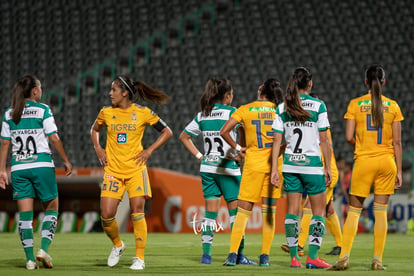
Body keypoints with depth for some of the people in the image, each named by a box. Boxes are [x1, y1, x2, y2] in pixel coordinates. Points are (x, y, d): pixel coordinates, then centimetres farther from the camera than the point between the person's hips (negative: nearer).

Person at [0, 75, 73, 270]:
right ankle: (44, 249, -7)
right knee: (52, 209, 10)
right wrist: (66, 161, 3)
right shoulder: (43, 110, -4)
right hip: (41, 165, -3)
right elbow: (54, 139, -7)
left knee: (25, 215, 4)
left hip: (18, 168, 3)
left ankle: (30, 258, -1)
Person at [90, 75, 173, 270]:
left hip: (136, 169, -2)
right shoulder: (106, 113, 4)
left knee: (137, 212, -9)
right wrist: (98, 148, 8)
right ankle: (117, 245, 22)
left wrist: (149, 151, -3)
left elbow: (167, 132, 6)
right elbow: (94, 130, 25)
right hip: (113, 170, 2)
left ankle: (139, 258, 1)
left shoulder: (143, 113, -3)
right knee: (106, 215, -7)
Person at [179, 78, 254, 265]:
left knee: (210, 211, 7)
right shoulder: (231, 112, -8)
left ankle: (206, 254, 2)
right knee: (235, 211, 2)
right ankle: (239, 254, 2)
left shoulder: (202, 116, 8)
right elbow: (244, 132, -24)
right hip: (228, 168, -5)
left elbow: (184, 137, 14)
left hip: (207, 167, 5)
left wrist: (198, 155, 11)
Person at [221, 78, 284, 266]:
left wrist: (237, 148, 4)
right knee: (269, 212, 6)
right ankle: (265, 256, 5)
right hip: (274, 164, 1)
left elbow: (224, 131, -8)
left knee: (243, 210, 4)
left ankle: (232, 254, -3)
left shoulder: (245, 109, -1)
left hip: (253, 164, -1)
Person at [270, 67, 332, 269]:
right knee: (318, 210, 5)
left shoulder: (282, 108, 2)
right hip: (312, 164, -3)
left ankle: (294, 257, 5)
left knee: (292, 211, 7)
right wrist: (328, 167, 0)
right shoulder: (318, 106, -7)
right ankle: (312, 257, -4)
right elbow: (324, 141, -6)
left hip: (290, 164, 3)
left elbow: (277, 140, 1)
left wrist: (274, 169, 4)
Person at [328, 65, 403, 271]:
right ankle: (377, 260, 3)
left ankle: (344, 257, -6)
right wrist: (399, 170, 5)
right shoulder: (392, 106, 1)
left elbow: (349, 137, -6)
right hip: (386, 161, 1)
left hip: (363, 161, -1)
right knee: (381, 211, 5)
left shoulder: (355, 104, -2)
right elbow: (397, 141, 0)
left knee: (354, 211, 5)